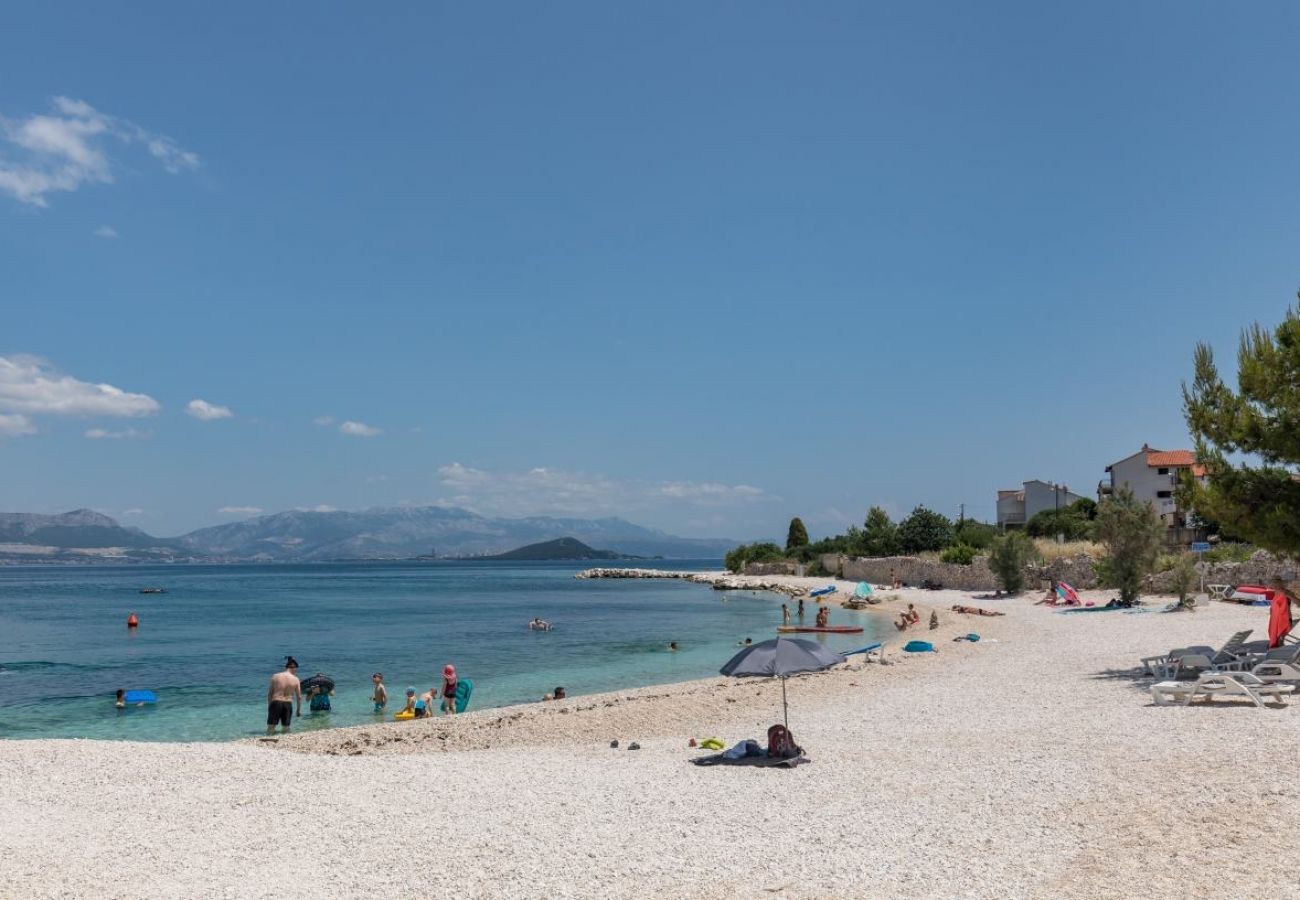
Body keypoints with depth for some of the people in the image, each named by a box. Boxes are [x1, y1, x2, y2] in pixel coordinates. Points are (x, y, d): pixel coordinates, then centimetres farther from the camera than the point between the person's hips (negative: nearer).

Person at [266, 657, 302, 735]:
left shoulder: (275, 676, -1)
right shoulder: (295, 679, -1)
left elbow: (269, 693, 3)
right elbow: (299, 697, 3)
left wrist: (269, 705, 14)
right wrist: (299, 710, 15)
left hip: (276, 703, 0)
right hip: (288, 704, 0)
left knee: (270, 728, 5)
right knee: (285, 729, 12)